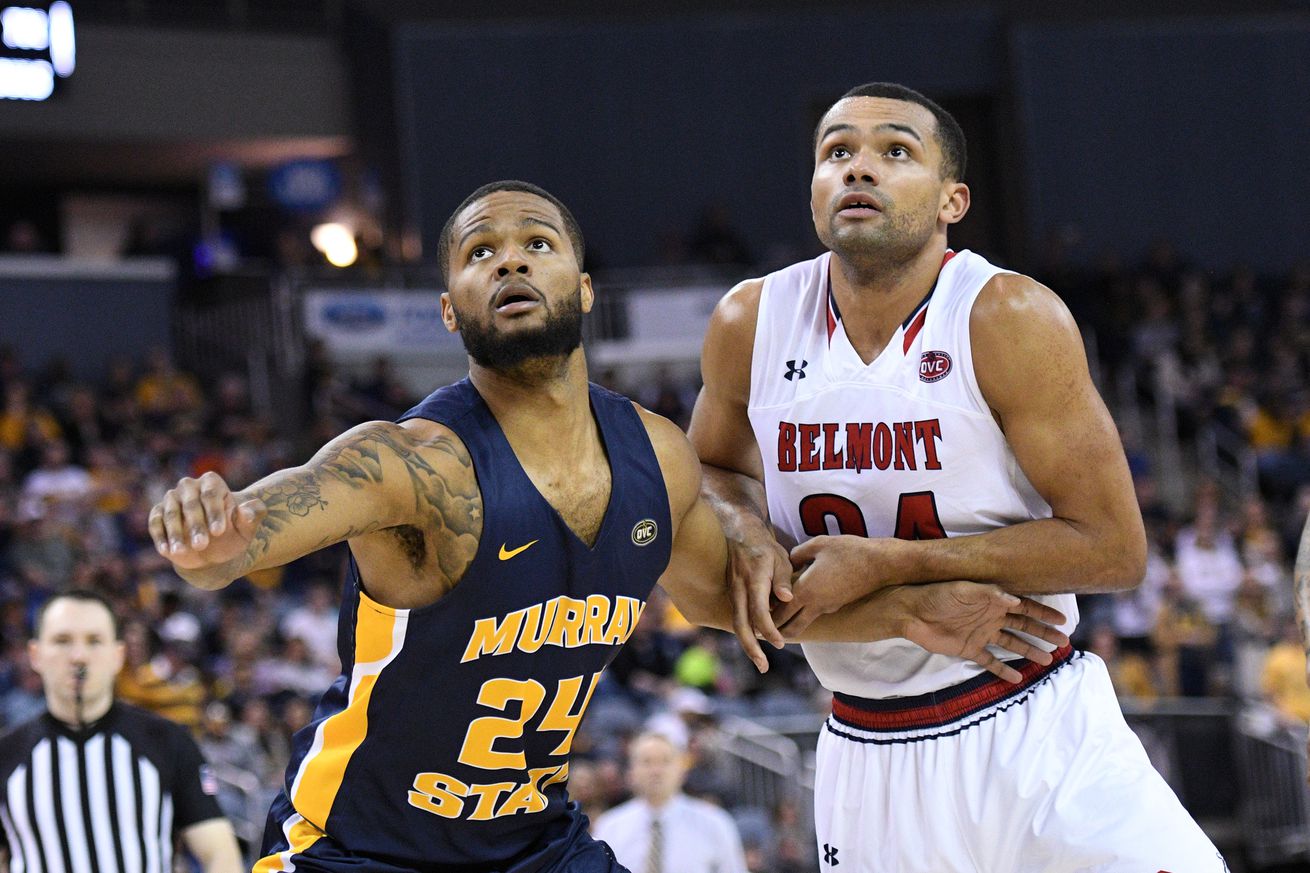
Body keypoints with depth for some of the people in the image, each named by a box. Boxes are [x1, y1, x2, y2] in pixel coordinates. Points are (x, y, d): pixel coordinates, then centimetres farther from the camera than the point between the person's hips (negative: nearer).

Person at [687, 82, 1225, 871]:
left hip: (1035, 729, -3)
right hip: (866, 753, 3)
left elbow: (1113, 549, -15)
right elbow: (712, 469, 18)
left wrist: (891, 562, -19)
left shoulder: (1010, 319, -14)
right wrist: (752, 537, -6)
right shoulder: (751, 324, -2)